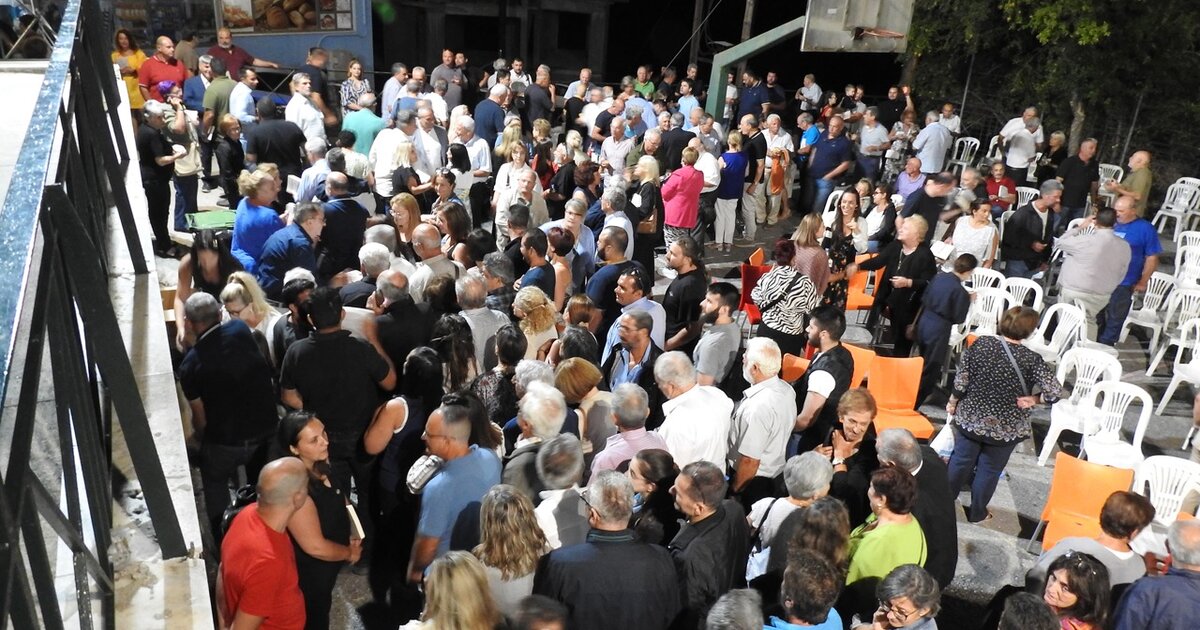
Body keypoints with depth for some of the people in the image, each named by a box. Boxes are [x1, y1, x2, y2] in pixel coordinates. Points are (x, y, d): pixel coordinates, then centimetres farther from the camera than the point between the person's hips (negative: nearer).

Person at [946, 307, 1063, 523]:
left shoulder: (981, 344, -12)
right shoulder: (1030, 359, -18)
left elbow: (960, 382, -9)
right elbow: (1055, 391, -24)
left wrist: (952, 403, 6)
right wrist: (1034, 399, -7)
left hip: (970, 419, 2)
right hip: (1005, 428, -2)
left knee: (961, 461, 21)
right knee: (989, 470, 18)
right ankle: (977, 512, 34)